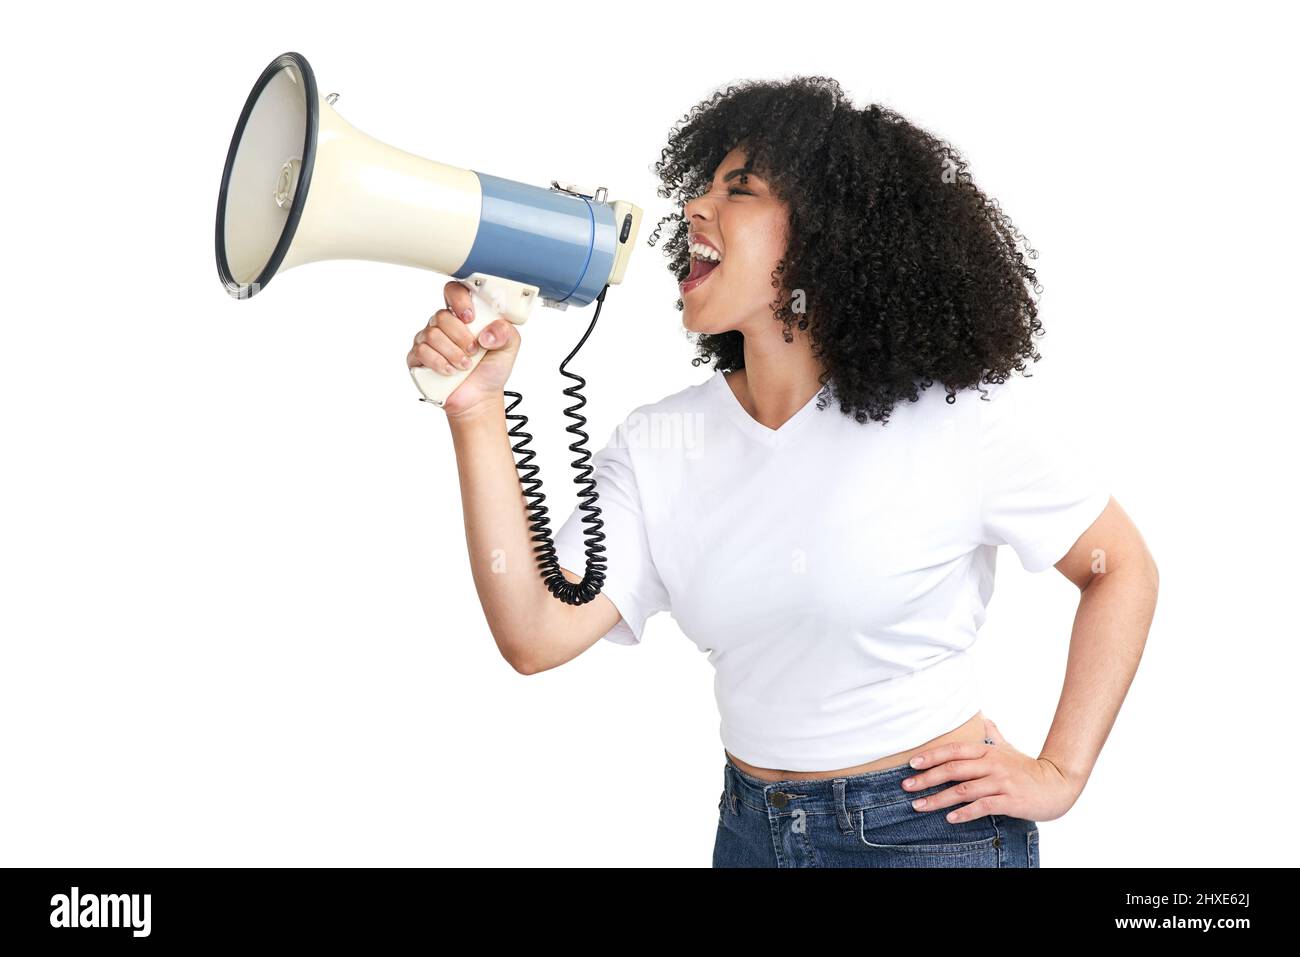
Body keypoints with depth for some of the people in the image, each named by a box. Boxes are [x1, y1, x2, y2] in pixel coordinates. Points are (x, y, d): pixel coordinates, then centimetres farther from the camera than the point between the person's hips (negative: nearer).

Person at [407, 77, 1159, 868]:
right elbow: (537, 635, -16)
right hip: (751, 830, 4)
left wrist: (1059, 776, -8)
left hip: (933, 829, -4)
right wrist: (477, 412, -21)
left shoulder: (960, 416, -15)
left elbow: (1123, 568, -4)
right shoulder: (659, 445, -6)